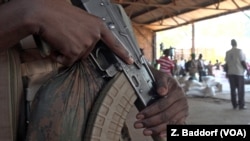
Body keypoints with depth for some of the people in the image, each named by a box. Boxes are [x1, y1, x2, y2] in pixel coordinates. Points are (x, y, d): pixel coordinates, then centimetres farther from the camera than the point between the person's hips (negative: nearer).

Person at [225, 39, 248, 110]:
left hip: (230, 73, 4)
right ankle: (241, 105, 2)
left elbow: (227, 63, 5)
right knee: (240, 89, 2)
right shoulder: (239, 51, -8)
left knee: (233, 89, 9)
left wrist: (227, 72, 13)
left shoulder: (227, 53, 5)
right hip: (239, 72, -4)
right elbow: (243, 62, -10)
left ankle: (234, 105, 12)